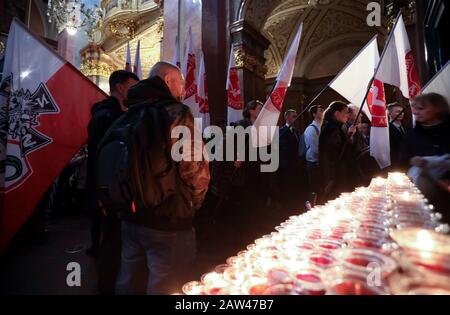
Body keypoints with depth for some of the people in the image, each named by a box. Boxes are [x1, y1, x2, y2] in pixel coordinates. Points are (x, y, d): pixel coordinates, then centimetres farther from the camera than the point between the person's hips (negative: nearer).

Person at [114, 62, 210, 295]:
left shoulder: (126, 116, 7)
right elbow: (196, 170, -19)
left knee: (128, 284, 23)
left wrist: (132, 201, 16)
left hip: (130, 217, 7)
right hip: (168, 222, -7)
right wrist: (192, 204, 0)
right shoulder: (176, 114, -14)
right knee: (164, 287, 9)